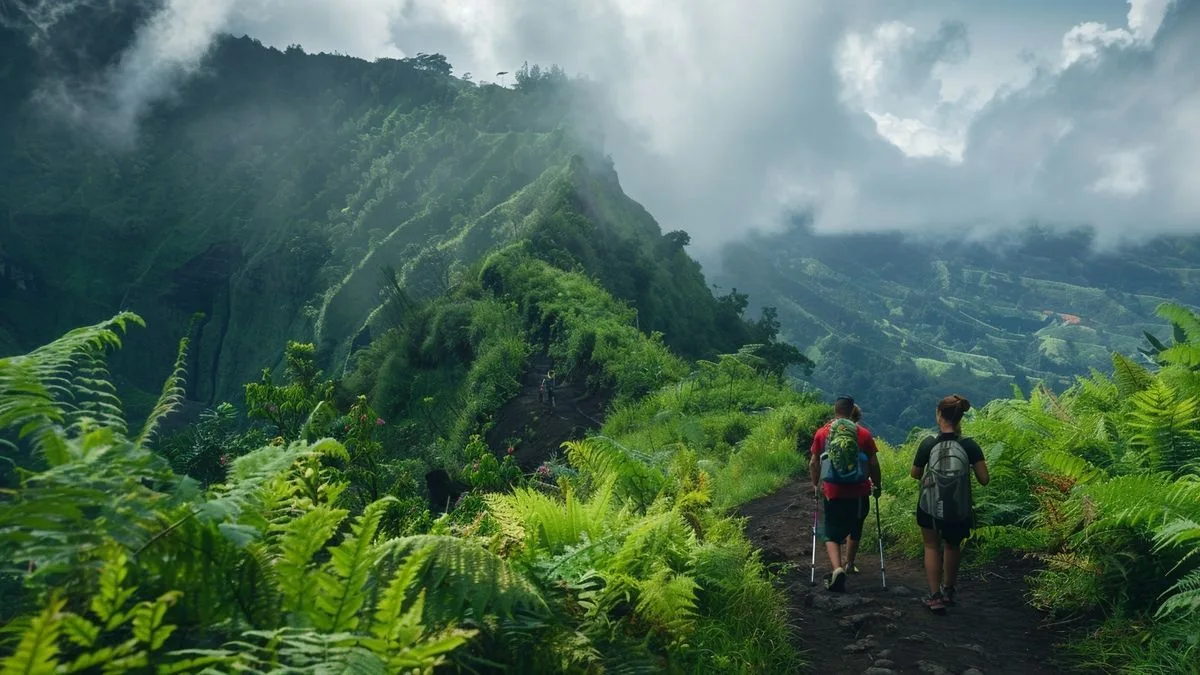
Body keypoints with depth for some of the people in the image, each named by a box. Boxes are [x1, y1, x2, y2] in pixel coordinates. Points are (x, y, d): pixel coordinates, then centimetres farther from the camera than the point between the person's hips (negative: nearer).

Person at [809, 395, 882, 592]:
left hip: (832, 492, -1)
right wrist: (876, 485, 15)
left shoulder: (822, 433, -2)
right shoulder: (864, 434, -3)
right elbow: (873, 464, 0)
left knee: (832, 535, 5)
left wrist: (816, 485, 18)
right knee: (855, 530, 24)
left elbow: (813, 463, 3)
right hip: (859, 493, 1)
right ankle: (848, 564, 38)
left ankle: (837, 568, -18)